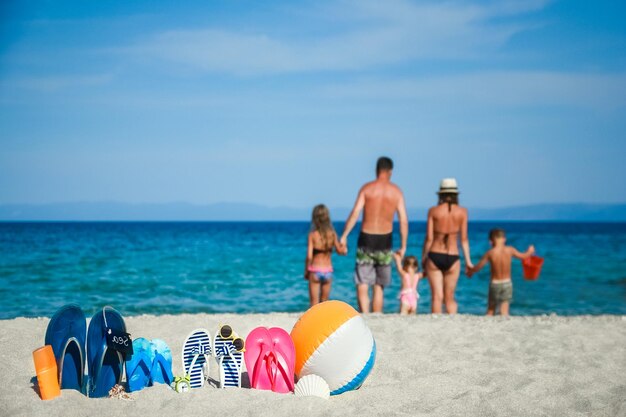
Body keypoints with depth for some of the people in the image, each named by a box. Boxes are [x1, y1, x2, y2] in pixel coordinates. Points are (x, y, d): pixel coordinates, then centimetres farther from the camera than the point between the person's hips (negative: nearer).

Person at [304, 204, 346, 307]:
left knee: (314, 303, 6)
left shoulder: (312, 235, -10)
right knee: (324, 302, 16)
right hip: (328, 271, 3)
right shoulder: (332, 234, -5)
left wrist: (306, 271, -1)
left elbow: (309, 256, -13)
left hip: (315, 271, -2)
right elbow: (340, 251, -8)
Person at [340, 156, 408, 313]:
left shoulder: (366, 188, -2)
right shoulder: (396, 191, 1)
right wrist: (403, 246, 6)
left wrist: (344, 236, -11)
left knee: (362, 285, 0)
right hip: (385, 241, 1)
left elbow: (355, 213, -12)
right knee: (378, 287, 14)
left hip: (366, 239, -1)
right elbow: (404, 221, -1)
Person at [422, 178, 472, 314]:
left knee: (437, 297, 3)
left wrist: (423, 259, 8)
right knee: (449, 298, 11)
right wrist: (468, 261, 9)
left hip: (434, 256, 0)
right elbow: (464, 239, 1)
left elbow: (429, 238, -2)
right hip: (452, 257, 0)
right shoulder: (462, 212, -1)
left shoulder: (433, 211, -2)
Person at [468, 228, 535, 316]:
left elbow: (478, 267, -4)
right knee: (504, 311, 2)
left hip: (494, 283, -1)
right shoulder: (510, 250, -6)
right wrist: (530, 251, 33)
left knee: (490, 310, 12)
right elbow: (523, 256, 11)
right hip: (507, 283, 1)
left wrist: (470, 271, 17)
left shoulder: (490, 253, -12)